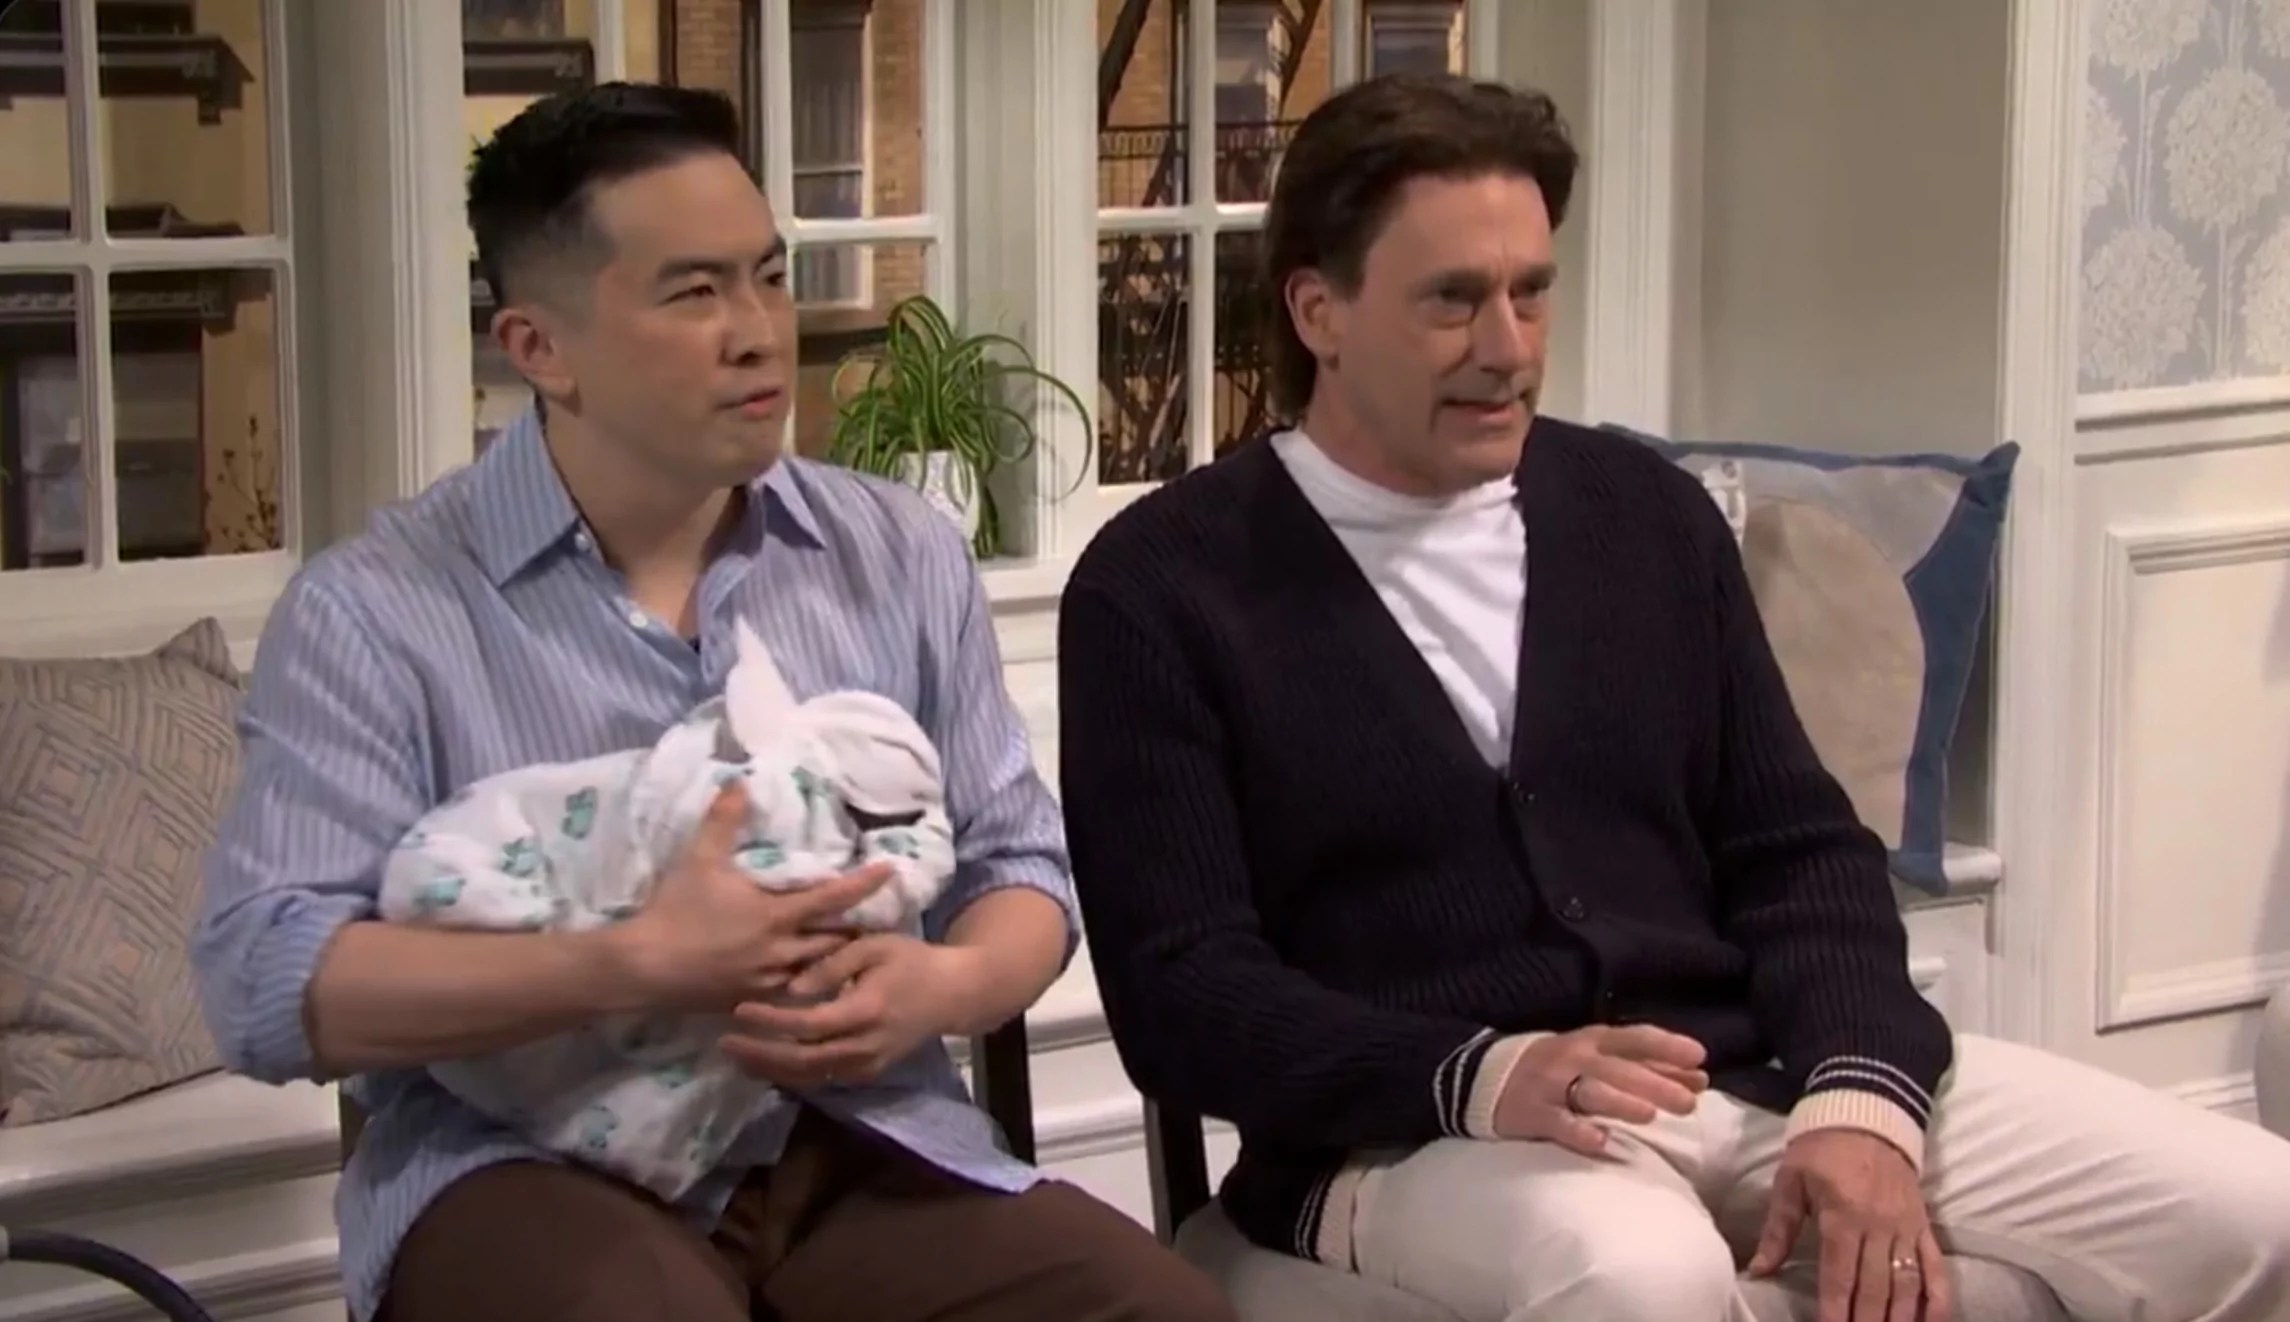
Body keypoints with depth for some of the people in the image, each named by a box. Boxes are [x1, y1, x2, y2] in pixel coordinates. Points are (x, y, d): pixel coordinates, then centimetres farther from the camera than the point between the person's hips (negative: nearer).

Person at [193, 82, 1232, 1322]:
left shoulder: (904, 554, 10)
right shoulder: (373, 611, -3)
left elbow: (1019, 860, 14)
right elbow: (263, 981, -11)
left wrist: (943, 983, -11)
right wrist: (634, 964, -21)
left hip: (861, 1140, 4)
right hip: (535, 1166, -4)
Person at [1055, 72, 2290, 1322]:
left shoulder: (1644, 511, 13)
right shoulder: (1161, 587, -1)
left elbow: (1797, 850, 12)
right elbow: (1181, 985, -7)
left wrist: (1858, 1098, -8)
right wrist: (1485, 1077, -23)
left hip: (1757, 1076, 5)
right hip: (1418, 1135, -5)